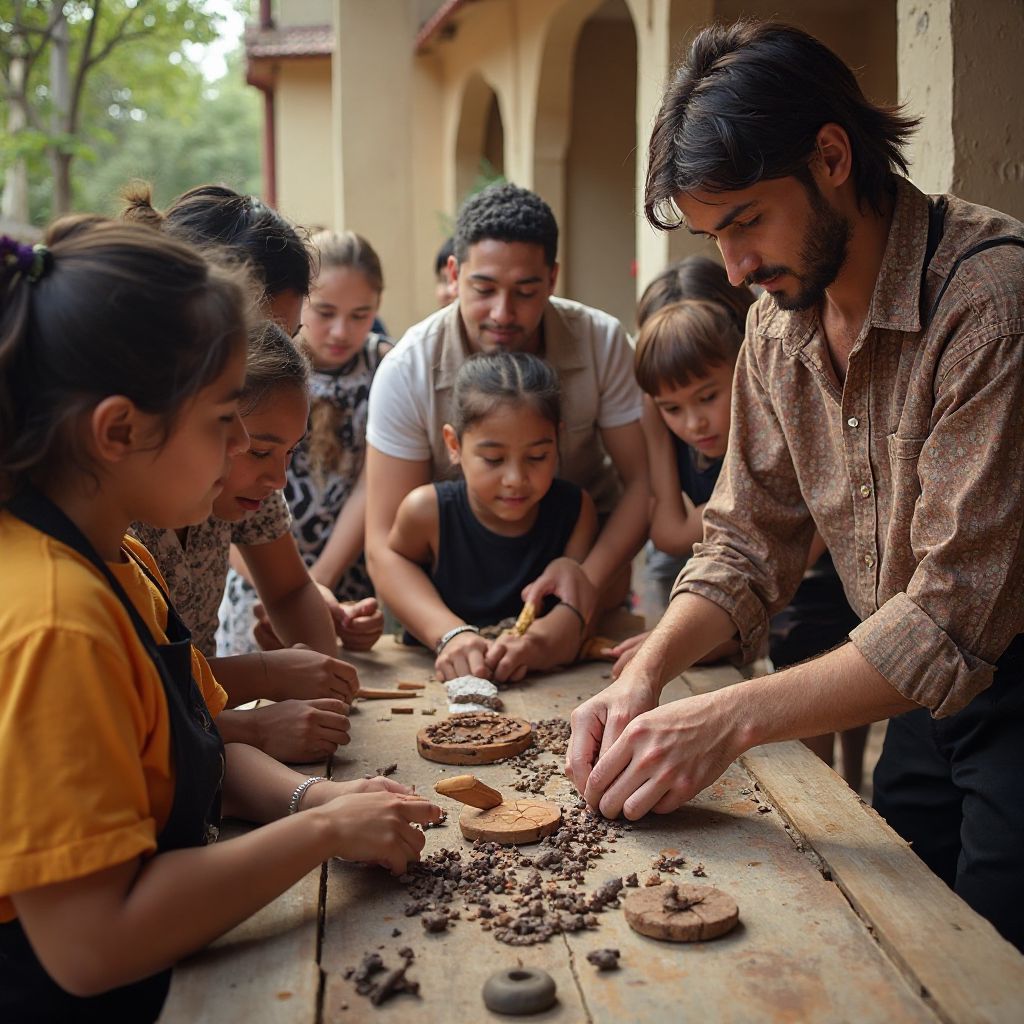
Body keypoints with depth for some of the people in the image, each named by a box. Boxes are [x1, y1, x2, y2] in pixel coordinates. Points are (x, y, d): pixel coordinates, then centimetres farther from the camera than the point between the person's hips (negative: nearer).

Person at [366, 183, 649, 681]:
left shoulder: (602, 342, -13)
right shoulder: (408, 371, -18)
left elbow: (642, 482, -8)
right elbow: (384, 545, -20)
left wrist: (590, 574, -28)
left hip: (588, 546, 1)